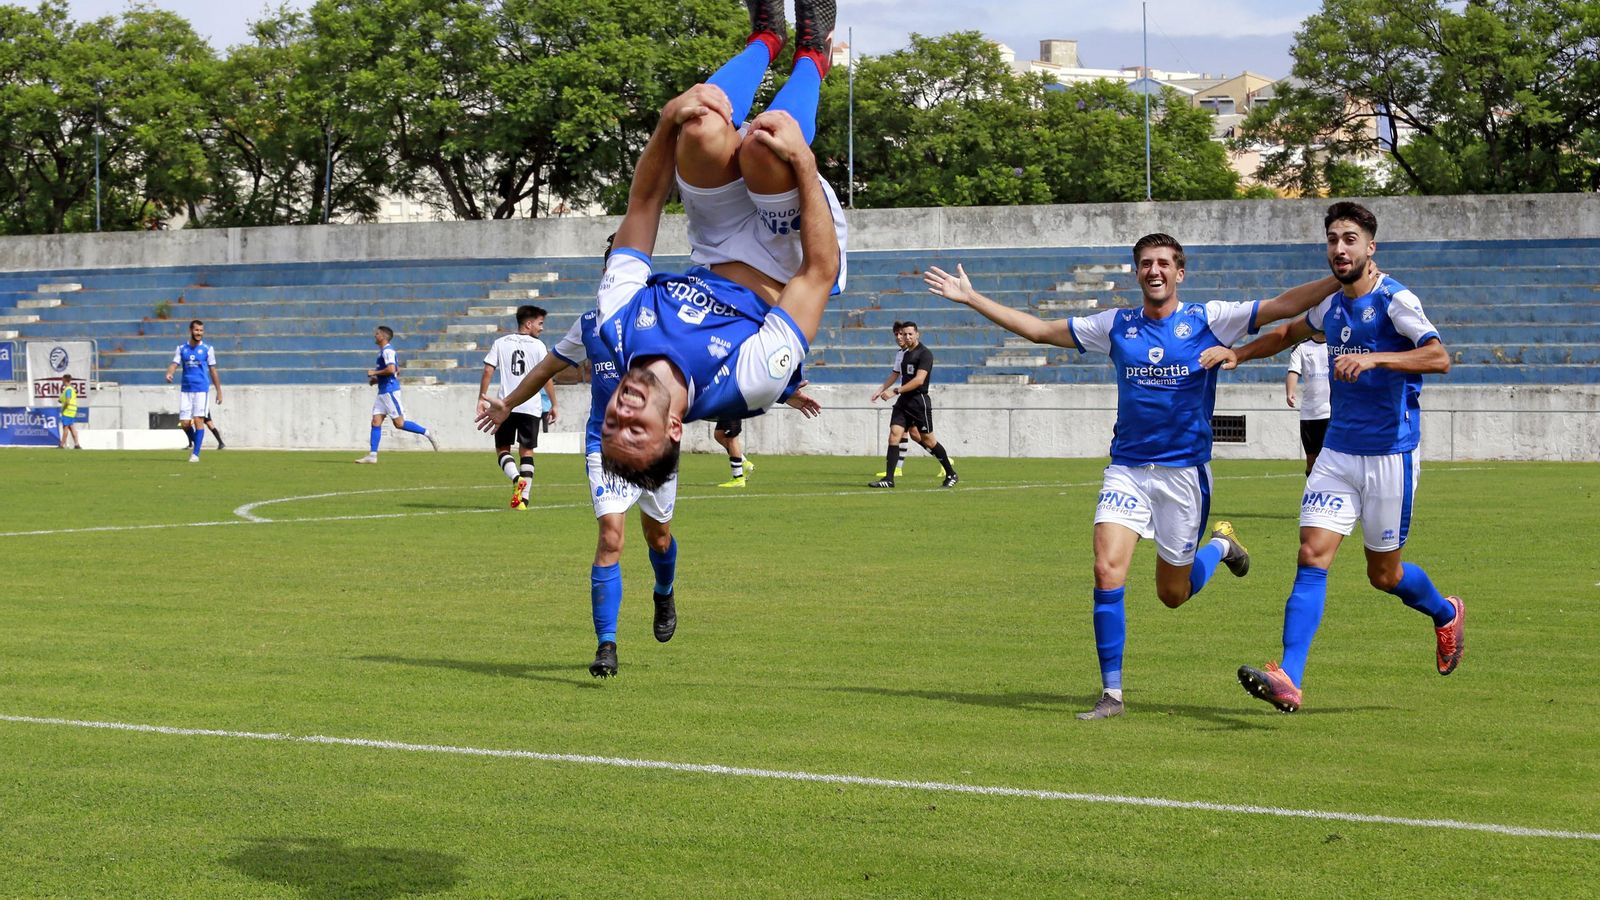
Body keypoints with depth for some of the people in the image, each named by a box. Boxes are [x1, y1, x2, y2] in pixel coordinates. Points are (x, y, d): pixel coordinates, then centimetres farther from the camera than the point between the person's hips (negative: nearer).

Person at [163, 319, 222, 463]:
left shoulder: (207, 349, 2)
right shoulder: (182, 348, 8)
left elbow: (213, 371, 6)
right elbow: (174, 364, -1)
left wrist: (219, 391, 5)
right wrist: (169, 373, -25)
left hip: (201, 389, -3)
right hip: (185, 390, 3)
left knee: (198, 420, -10)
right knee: (184, 423, 0)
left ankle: (196, 454, -7)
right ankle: (193, 442, 30)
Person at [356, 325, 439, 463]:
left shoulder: (387, 350, -12)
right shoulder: (384, 350, 19)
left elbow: (391, 369, -26)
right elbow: (397, 371, 26)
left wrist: (374, 372, -13)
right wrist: (377, 379, 19)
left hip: (390, 391, -10)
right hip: (383, 392, 10)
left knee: (399, 423, -9)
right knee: (376, 422, 3)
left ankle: (427, 434, 0)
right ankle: (372, 455, 0)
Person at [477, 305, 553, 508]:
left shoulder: (500, 343, 7)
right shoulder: (537, 346, 1)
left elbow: (488, 371, 0)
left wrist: (482, 399, 5)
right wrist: (553, 404, 6)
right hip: (531, 406, -1)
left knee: (502, 448, 11)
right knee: (527, 451, 7)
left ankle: (517, 478, -18)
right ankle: (524, 498, -1)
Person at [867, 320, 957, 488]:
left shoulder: (925, 354, -10)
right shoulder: (902, 353, 14)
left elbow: (919, 380, -20)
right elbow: (895, 375, 25)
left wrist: (895, 391, -21)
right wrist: (881, 390, 13)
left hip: (919, 400, -7)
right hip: (903, 401, 7)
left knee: (927, 440, 0)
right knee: (894, 434, -6)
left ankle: (951, 474, 16)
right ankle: (888, 479, -9)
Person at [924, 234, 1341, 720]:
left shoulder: (1207, 319, -2)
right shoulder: (1115, 325, 6)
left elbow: (1283, 305, -9)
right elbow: (1039, 329, 12)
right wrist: (970, 297, 9)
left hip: (1184, 470, -2)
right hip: (1126, 469, 2)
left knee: (1173, 594, 8)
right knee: (1107, 573, -15)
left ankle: (1220, 543, 41)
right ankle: (1111, 693, -4)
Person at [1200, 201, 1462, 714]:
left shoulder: (1395, 300, -11)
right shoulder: (1332, 305, 9)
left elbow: (1439, 357, -26)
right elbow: (1290, 331, 31)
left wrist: (1373, 359, -37)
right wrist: (1238, 353, 18)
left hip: (1390, 456, -5)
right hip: (1337, 453, 5)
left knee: (1384, 573, 7)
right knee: (1312, 556, -9)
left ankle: (1445, 614, 40)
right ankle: (1289, 680, -16)